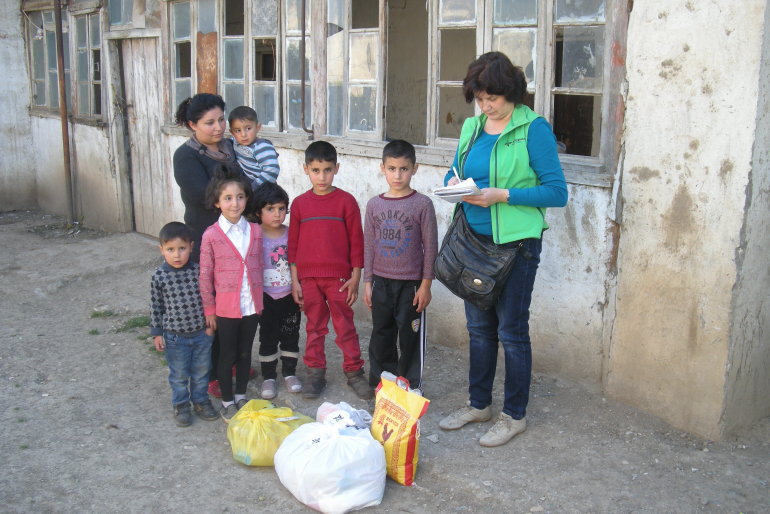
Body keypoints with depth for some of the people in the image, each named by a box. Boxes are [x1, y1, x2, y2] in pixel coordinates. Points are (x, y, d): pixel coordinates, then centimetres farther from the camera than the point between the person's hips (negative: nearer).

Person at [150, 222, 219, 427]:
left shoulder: (199, 271, -9)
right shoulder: (159, 277, -11)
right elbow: (155, 306, -3)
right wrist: (157, 333, -1)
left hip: (201, 333, 2)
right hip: (175, 336, -1)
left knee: (201, 371, 17)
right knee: (179, 374, 14)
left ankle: (201, 400, 38)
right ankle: (180, 405, 33)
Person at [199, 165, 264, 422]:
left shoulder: (255, 231, 0)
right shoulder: (211, 235, -10)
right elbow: (205, 275, -5)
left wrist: (259, 299, 9)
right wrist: (209, 309, -4)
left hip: (252, 304, 3)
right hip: (226, 307, -3)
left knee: (245, 353, 16)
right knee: (227, 355, 10)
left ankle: (241, 397, 34)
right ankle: (227, 403, 25)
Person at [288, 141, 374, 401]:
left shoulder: (346, 201, -4)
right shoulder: (299, 203, 3)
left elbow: (356, 241, -2)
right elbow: (293, 244, 7)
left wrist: (355, 277, -4)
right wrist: (294, 280, 4)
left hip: (339, 277, -2)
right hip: (308, 277, 2)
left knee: (345, 326, 6)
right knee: (314, 327, 12)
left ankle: (354, 372, 18)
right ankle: (315, 372, 24)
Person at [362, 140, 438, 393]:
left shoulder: (422, 204, -7)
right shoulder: (374, 205, 2)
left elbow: (430, 246, -5)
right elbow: (368, 246, 8)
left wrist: (426, 284, -7)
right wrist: (367, 283, 7)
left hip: (411, 283, -3)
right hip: (381, 282, 4)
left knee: (411, 337, 5)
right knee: (381, 336, 14)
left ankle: (411, 387, 20)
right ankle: (381, 383, 31)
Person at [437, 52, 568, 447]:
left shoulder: (534, 129, -11)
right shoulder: (471, 128, 9)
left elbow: (557, 191, -13)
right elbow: (456, 171, 20)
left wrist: (503, 195, -21)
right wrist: (454, 183, -5)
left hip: (516, 244, -6)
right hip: (475, 240, 6)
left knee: (511, 331, 2)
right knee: (479, 327, 16)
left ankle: (515, 415, 18)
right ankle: (478, 404, 31)